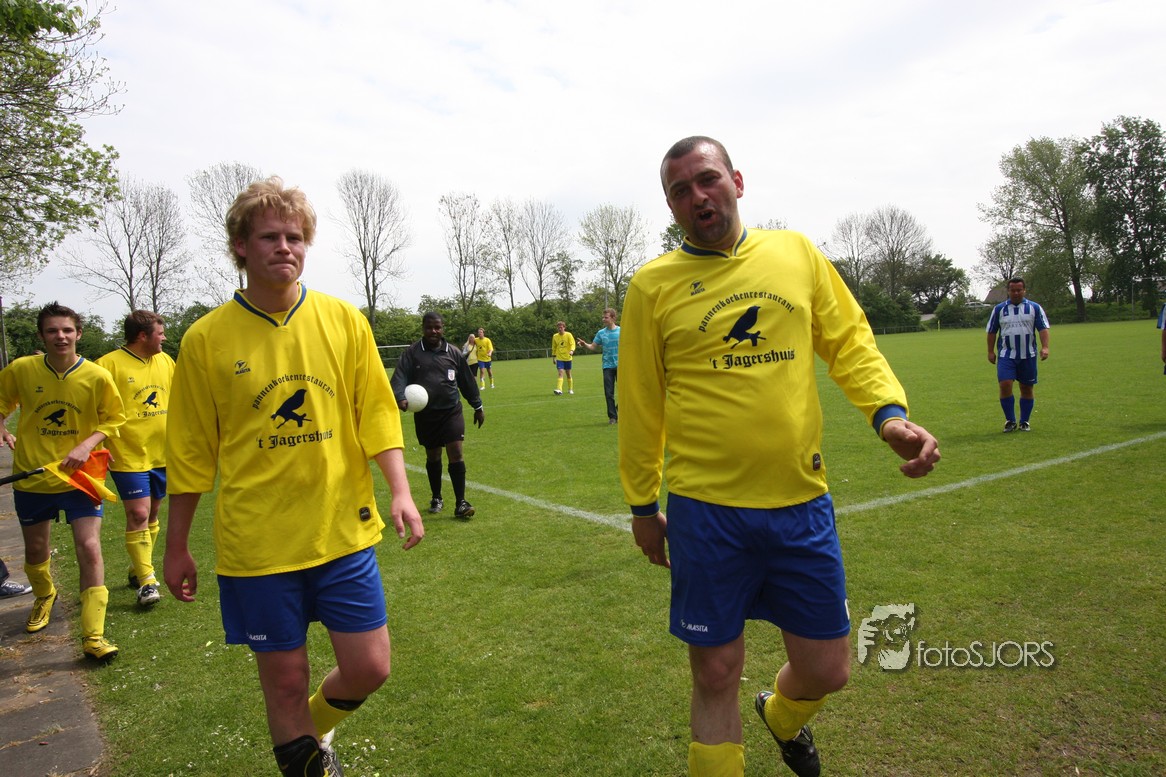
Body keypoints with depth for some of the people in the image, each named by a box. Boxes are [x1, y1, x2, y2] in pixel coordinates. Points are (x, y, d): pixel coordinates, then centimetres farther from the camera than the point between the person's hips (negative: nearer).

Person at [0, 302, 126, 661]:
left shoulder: (97, 376, -11)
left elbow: (113, 419, -1)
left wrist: (87, 445, -16)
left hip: (79, 477, -2)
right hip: (31, 477, 2)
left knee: (89, 548, -12)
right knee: (36, 549, 17)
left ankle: (93, 635, -5)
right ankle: (44, 597, 51)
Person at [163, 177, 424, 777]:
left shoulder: (343, 321, 0)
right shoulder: (206, 338, -4)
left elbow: (377, 413, 2)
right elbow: (191, 453, 2)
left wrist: (400, 492, -10)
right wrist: (176, 548, 8)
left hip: (344, 531, 2)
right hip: (257, 542, -1)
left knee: (369, 668, 8)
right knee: (285, 680, 9)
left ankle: (313, 727, 41)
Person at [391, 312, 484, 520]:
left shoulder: (453, 352, 4)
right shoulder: (412, 353, -1)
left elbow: (467, 381, 11)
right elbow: (400, 377, -13)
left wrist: (478, 406, 15)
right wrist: (400, 398, -33)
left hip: (451, 411, 0)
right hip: (425, 415, 0)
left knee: (456, 453, -10)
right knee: (432, 456, 13)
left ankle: (460, 503, -5)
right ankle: (436, 498, 31)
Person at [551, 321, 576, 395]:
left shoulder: (568, 335, -5)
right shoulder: (555, 336, 3)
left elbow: (573, 344, -14)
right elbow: (554, 347, 13)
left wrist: (572, 350, -33)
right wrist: (553, 356, 13)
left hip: (567, 358, 0)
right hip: (559, 358, 0)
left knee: (568, 373, 9)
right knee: (561, 372, -15)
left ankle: (570, 389, 25)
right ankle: (559, 390, -23)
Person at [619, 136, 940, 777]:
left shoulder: (796, 252, 6)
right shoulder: (654, 283, -1)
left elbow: (850, 344, 8)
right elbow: (639, 405, 3)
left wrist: (890, 412, -10)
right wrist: (642, 505, 7)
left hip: (802, 501, 3)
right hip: (706, 509, -2)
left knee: (827, 670, 14)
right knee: (716, 676, 8)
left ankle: (782, 717, 50)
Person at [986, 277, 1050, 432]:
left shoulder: (1034, 308, 5)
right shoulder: (999, 309, 7)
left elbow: (1043, 328, 0)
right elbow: (991, 332, 10)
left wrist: (1045, 347, -14)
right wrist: (990, 351, 5)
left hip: (1028, 356, 1)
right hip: (1006, 355, 0)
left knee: (1027, 389, 6)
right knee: (1005, 385, -14)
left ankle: (1024, 422, 19)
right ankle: (1010, 421, -1)